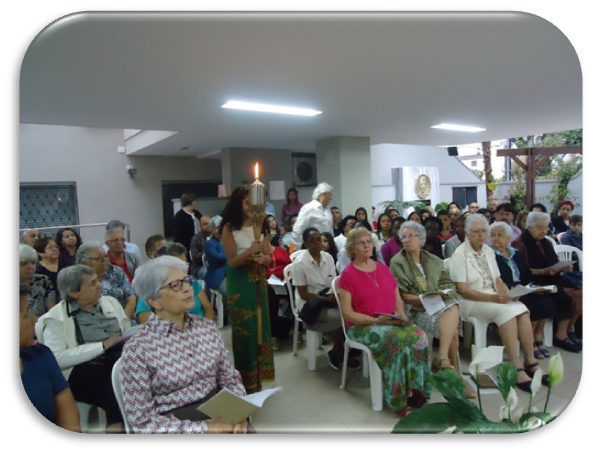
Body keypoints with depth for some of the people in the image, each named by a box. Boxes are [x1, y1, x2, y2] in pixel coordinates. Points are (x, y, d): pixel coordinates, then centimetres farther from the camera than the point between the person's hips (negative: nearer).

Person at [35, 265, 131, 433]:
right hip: (82, 370, -4)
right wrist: (102, 345, -13)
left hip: (121, 361, 5)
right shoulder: (56, 317, 0)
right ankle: (118, 426, -15)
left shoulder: (110, 302, 16)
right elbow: (57, 359, -11)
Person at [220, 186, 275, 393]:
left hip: (258, 281, 4)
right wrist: (250, 251, -28)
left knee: (260, 326, 8)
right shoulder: (229, 228, -8)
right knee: (244, 329, 1)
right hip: (239, 284, -4)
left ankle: (258, 377, 23)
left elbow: (268, 256, 3)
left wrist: (262, 258, -20)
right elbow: (232, 261, -12)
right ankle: (245, 381, 13)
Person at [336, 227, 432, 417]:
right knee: (398, 340, -31)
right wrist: (375, 320, -19)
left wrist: (401, 314, -4)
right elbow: (347, 313, -9)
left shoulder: (384, 269, 14)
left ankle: (417, 390, -10)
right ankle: (400, 400, -15)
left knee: (419, 336, -23)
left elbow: (397, 299, 18)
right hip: (362, 327, -5)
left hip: (392, 323, 5)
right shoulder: (347, 274, -5)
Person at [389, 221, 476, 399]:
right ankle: (455, 372, -22)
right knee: (452, 326, -28)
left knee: (453, 306, -32)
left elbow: (448, 284, 10)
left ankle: (443, 357, -34)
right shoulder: (397, 262, 3)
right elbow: (401, 294, -4)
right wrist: (421, 299, -18)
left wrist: (444, 293, -13)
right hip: (413, 309, -4)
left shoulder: (434, 260, 17)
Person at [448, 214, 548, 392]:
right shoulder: (459, 255, -9)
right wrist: (492, 298, -22)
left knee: (521, 309, -20)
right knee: (507, 311, -29)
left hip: (493, 297, 7)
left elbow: (498, 280, 13)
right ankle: (516, 367, -24)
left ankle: (530, 362, -14)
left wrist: (508, 294, -8)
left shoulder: (488, 251, 14)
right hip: (470, 301, -6)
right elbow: (462, 289, -15)